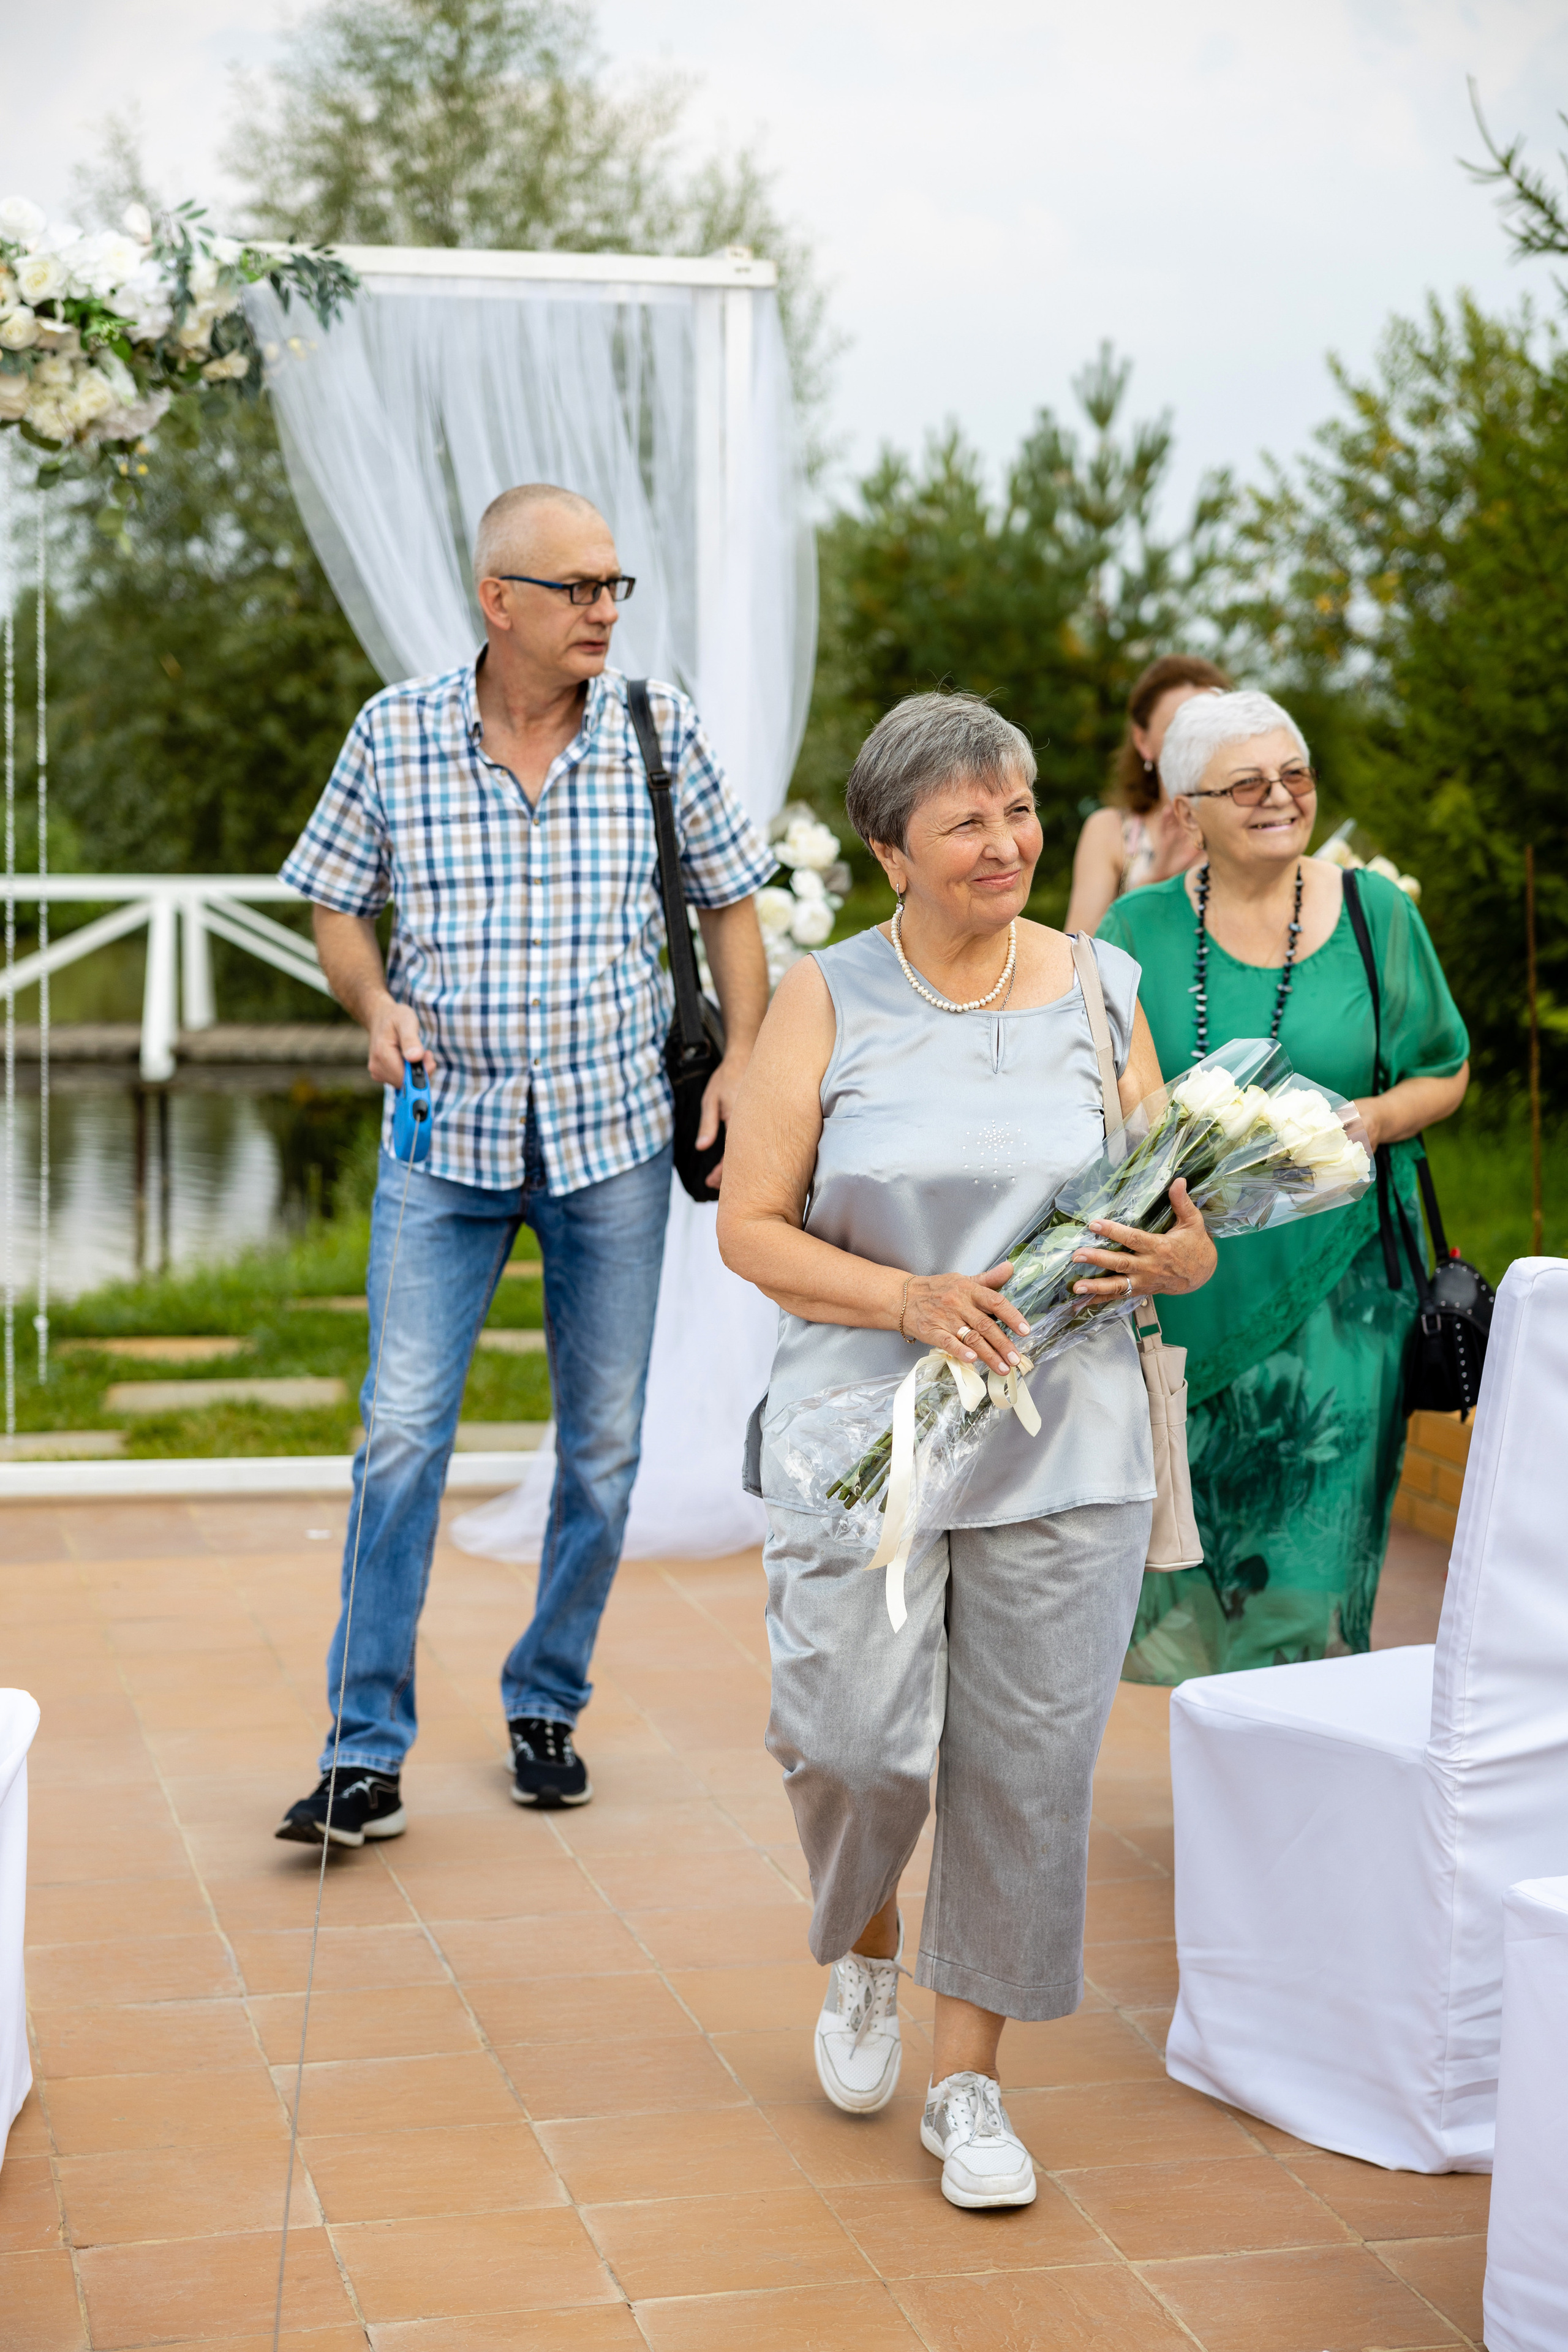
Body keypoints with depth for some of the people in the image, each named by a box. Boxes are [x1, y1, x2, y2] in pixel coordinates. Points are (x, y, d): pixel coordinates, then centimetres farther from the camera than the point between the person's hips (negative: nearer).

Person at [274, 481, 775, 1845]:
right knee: (403, 1431, -7)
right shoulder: (395, 734, -1)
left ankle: (549, 1706, 25)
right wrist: (376, 1002, -11)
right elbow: (338, 905, 9)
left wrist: (744, 1055, -3)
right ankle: (368, 1753, 0)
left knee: (604, 1440, 7)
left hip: (617, 1132, 1)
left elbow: (730, 900, 9)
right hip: (447, 1133, -1)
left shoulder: (659, 730, 0)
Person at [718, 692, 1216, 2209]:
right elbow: (750, 1226, -3)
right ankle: (861, 1952, 28)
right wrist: (907, 1301, -18)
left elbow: (1176, 1231, 13)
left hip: (1065, 1447, 2)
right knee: (856, 1740, -8)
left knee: (1026, 1768, 3)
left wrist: (1174, 1257, -11)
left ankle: (969, 2078, 21)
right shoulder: (828, 999, 0)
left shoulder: (1100, 992, 7)